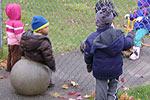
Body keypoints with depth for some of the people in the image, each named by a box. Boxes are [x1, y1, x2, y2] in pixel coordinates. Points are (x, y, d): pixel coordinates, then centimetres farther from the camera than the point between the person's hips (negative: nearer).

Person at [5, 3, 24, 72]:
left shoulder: (8, 21, 4)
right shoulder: (17, 23, -25)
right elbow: (19, 35, -25)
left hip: (10, 42, 9)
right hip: (16, 44, -9)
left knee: (10, 55, 20)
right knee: (16, 56, 1)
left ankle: (9, 68, 31)